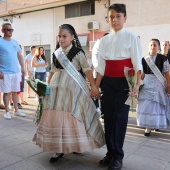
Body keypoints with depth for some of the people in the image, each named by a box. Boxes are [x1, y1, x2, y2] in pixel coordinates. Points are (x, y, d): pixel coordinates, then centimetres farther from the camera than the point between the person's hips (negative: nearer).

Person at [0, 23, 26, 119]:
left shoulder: (15, 42, 11)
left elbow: (20, 55, 15)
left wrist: (23, 68, 10)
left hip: (16, 72, 5)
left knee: (15, 91, 11)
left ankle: (16, 110, 21)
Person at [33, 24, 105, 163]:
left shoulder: (78, 52, -4)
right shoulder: (57, 53, 11)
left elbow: (87, 69, -10)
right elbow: (53, 71, 16)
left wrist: (94, 86, -17)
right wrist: (47, 86, 12)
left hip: (73, 88, -5)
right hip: (57, 88, 5)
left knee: (73, 117, 0)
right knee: (55, 117, 5)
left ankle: (76, 145, 18)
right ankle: (59, 148, 16)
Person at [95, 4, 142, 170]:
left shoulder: (131, 38, -2)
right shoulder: (104, 40, 9)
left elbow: (137, 64, -7)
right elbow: (101, 67, 10)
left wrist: (137, 84, -19)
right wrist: (95, 87, 7)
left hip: (124, 83, -4)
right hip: (108, 83, 4)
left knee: (120, 117, -2)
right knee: (108, 117, 7)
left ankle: (117, 156, 11)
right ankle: (110, 152, 21)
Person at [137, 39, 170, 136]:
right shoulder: (145, 59, 6)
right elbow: (142, 73, 9)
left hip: (158, 84, -2)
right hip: (147, 84, 2)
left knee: (156, 105, 3)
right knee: (146, 105, 2)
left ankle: (156, 124, 20)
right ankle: (148, 127, 14)